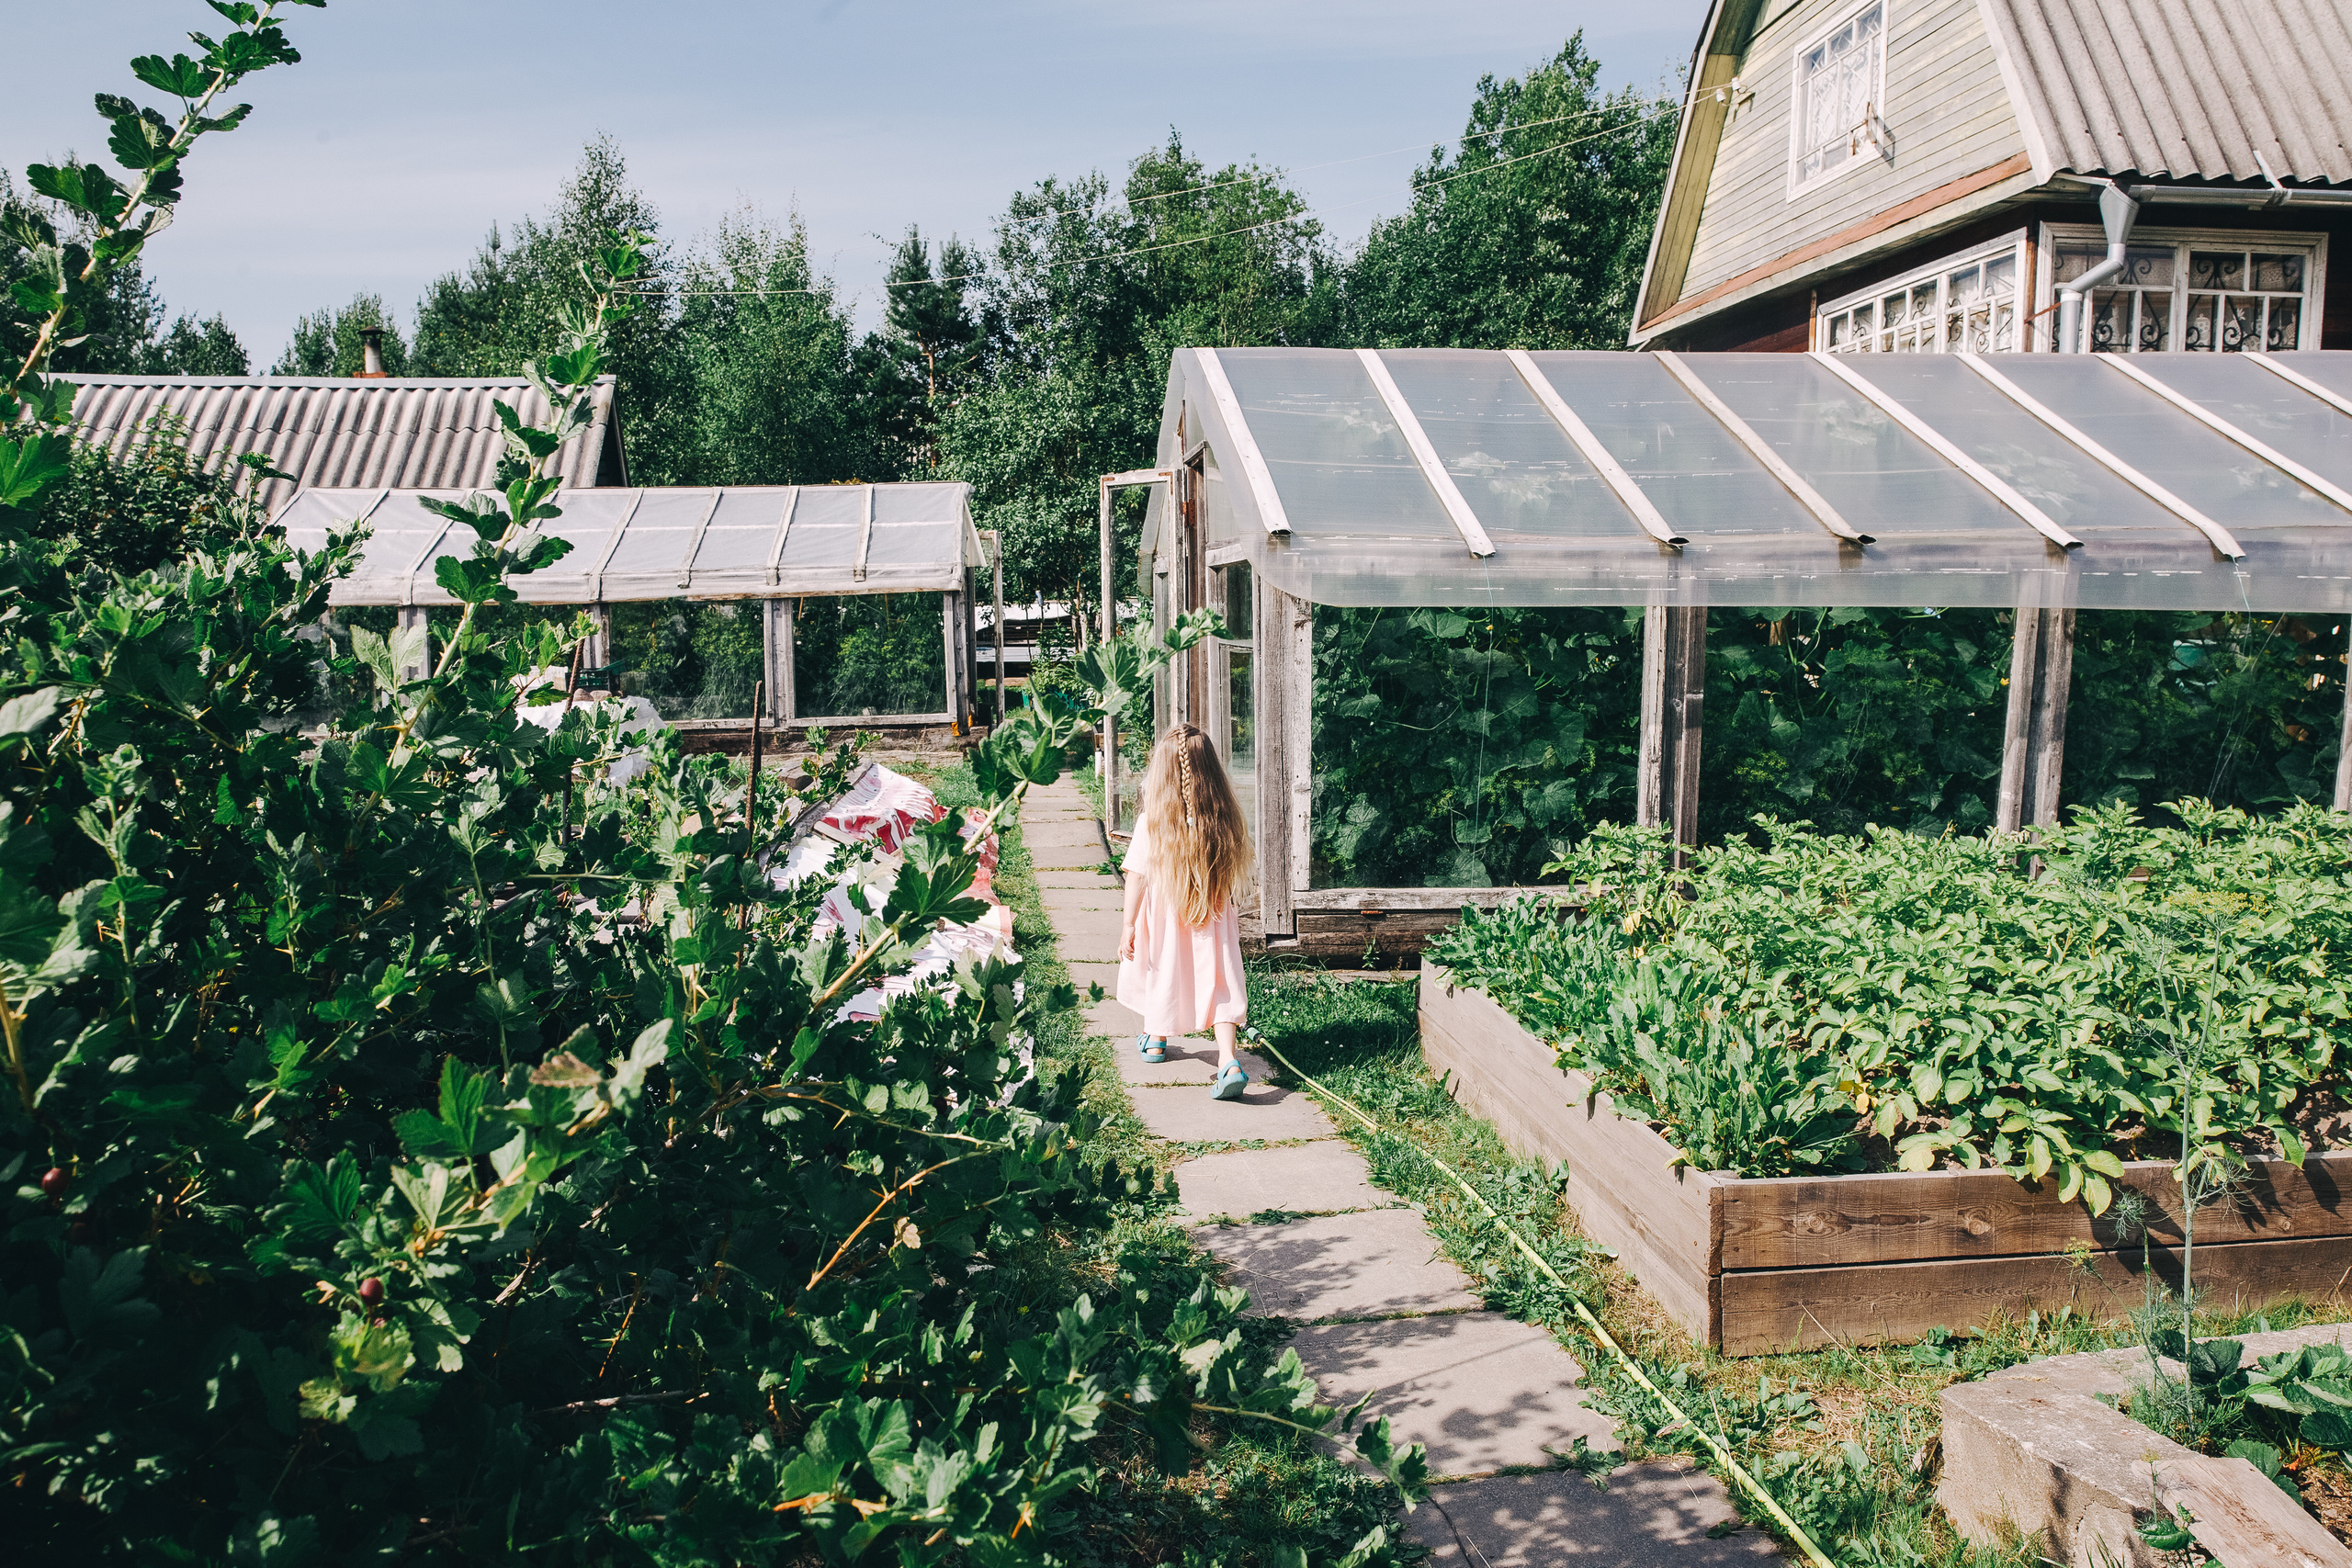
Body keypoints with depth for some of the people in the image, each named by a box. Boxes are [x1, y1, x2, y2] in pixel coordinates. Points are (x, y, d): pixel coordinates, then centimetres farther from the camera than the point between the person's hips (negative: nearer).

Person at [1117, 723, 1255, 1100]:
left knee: (1162, 970, 22)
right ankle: (1229, 1061, -15)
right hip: (1214, 918, 1)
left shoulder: (1151, 821, -17)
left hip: (1163, 916, 0)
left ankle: (1156, 1040, 44)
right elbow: (1234, 873, 1)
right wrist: (1232, 914, 17)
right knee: (1218, 982, 2)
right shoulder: (1224, 820, -9)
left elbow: (1138, 876, -14)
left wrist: (1128, 924, -7)